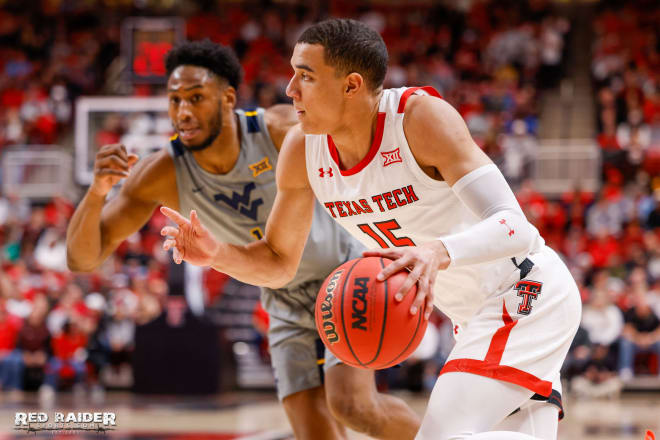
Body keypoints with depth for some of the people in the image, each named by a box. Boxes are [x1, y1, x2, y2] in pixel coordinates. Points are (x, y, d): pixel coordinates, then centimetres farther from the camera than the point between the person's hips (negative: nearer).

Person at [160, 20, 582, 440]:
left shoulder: (421, 115, -25)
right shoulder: (302, 149, -5)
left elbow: (514, 226, -33)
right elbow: (280, 263, 7)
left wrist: (438, 252, -52)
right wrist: (217, 253, -15)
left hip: (525, 291, -8)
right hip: (480, 316, 8)